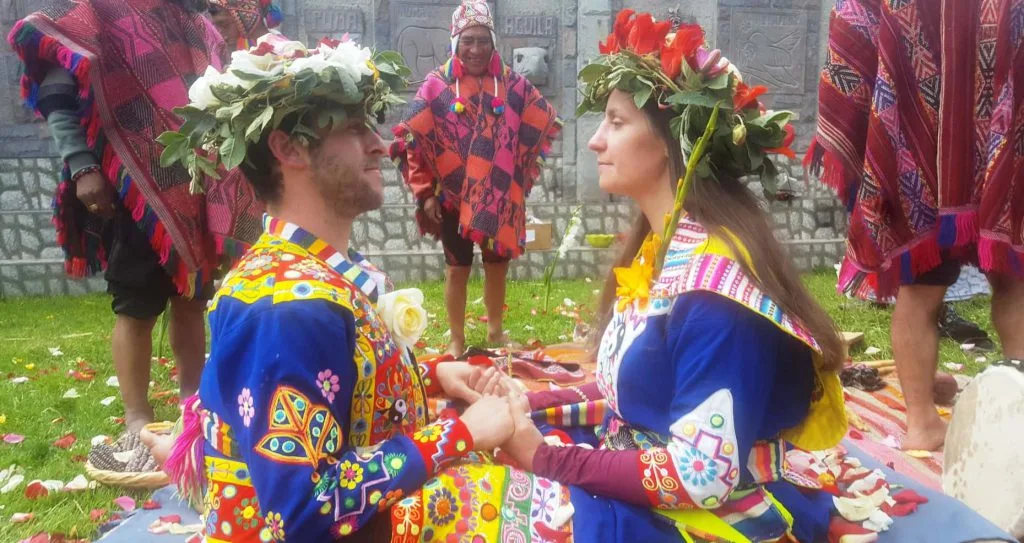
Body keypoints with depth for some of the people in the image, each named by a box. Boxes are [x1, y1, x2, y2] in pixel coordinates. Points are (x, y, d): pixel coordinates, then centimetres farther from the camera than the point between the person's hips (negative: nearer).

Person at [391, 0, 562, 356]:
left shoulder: (511, 83, -1)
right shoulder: (437, 84, -8)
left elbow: (543, 124, 10)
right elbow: (411, 139, -7)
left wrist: (523, 175, 6)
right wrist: (425, 193, -8)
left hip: (501, 196, 3)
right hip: (453, 196, -2)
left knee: (498, 265, 15)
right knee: (457, 268, 9)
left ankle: (496, 331, 34)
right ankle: (457, 340, 24)